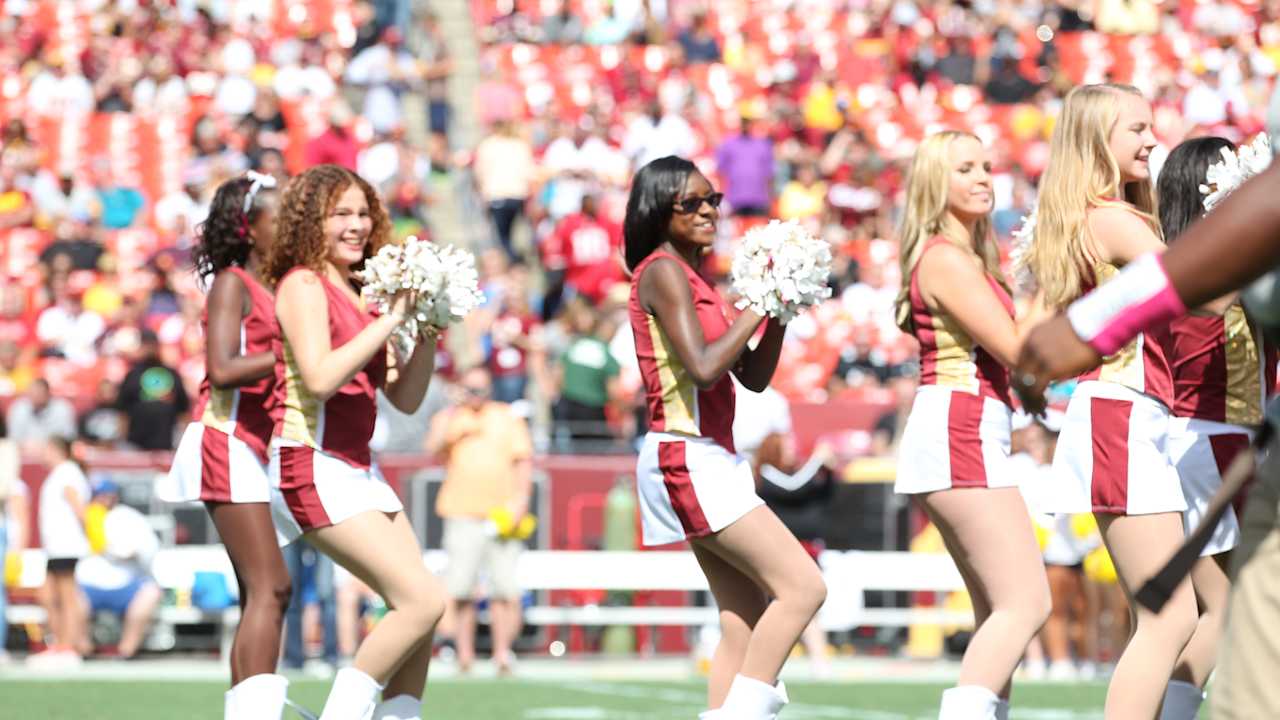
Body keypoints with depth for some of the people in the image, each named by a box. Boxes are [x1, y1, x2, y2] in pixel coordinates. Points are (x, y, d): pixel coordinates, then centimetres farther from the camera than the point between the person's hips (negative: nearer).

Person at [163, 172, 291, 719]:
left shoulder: (269, 291, 18)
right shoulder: (232, 284, -6)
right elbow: (222, 369, -18)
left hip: (256, 446, 9)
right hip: (228, 440, -9)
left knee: (265, 592, 8)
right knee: (269, 588, -15)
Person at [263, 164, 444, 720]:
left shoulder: (360, 294, 14)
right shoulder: (302, 285, -8)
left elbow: (405, 398, 15)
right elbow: (319, 377, -23)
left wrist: (427, 332, 1)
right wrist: (392, 319, -19)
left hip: (357, 466, 8)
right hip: (312, 466, -8)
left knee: (420, 609, 4)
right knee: (422, 600, -15)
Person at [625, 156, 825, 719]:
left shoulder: (692, 277, 18)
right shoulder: (663, 271, -9)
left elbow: (754, 376, 17)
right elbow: (703, 367, -21)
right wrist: (756, 304, -13)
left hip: (711, 460, 10)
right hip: (686, 457, -10)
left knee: (748, 624, 6)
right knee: (802, 586, -15)